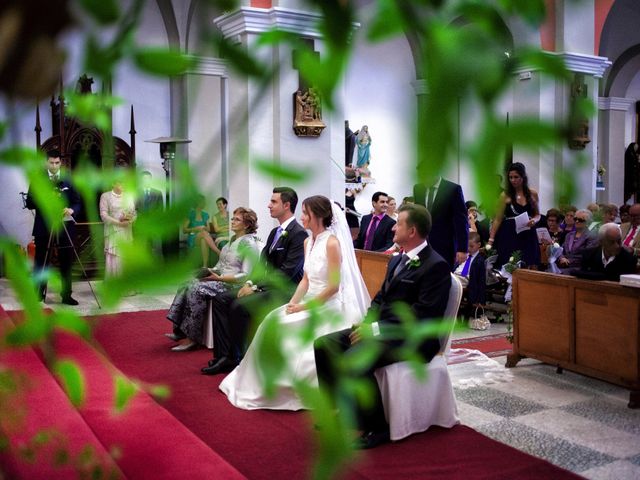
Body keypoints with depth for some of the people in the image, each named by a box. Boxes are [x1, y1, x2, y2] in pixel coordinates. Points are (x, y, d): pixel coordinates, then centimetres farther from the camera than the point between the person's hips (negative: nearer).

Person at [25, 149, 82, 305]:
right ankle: (38, 294, 13)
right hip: (44, 227, -1)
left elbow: (77, 202, 5)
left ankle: (66, 295, 12)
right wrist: (44, 197, -16)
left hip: (65, 227, 1)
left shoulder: (69, 180, 7)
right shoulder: (37, 180, 4)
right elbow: (29, 203, -1)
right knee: (41, 263, 3)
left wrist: (72, 210, -17)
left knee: (66, 263, 5)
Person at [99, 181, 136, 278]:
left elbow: (134, 213, 14)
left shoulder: (129, 197, 14)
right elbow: (103, 215, -5)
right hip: (113, 233, -3)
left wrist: (131, 218, -10)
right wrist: (119, 223, -15)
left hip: (127, 233, 3)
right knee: (113, 261, -7)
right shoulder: (105, 196, 3)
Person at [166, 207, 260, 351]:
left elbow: (246, 275, -18)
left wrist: (219, 278, -21)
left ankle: (192, 337, -16)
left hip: (233, 285, -9)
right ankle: (180, 331, -11)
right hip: (220, 278, 9)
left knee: (196, 289, -25)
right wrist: (210, 270, 1)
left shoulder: (249, 243, -11)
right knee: (187, 284, -10)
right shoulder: (233, 239, 17)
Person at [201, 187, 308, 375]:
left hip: (284, 291, -10)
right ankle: (224, 356, -4)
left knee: (239, 306, -27)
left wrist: (256, 286, -19)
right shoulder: (275, 232, 16)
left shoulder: (299, 234, -14)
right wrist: (251, 283, -4)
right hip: (267, 287, 10)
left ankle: (238, 359, -9)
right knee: (220, 300, -2)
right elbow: (263, 263, 16)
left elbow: (287, 272, -21)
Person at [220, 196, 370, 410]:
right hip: (309, 302, 8)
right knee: (274, 323, -9)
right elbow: (306, 279, 12)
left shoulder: (332, 243, -16)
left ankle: (293, 390, -3)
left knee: (289, 328, -21)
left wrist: (304, 307, -17)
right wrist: (293, 303, -5)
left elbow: (333, 286, -19)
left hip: (328, 307, -8)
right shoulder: (308, 242, 9)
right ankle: (270, 386, 2)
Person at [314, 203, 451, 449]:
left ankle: (377, 427, -12)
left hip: (411, 339, -9)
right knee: (323, 345, -1)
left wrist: (376, 328, -21)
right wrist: (367, 323, -1)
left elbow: (422, 315, -21)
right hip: (380, 328, 9)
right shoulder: (397, 260, 17)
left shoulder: (436, 266, -13)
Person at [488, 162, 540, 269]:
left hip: (528, 236, 2)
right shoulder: (505, 195, -1)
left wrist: (535, 220, -8)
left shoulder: (533, 194, 6)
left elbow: (537, 214, 16)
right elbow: (498, 219, -1)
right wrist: (491, 240, -8)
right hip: (509, 236, -2)